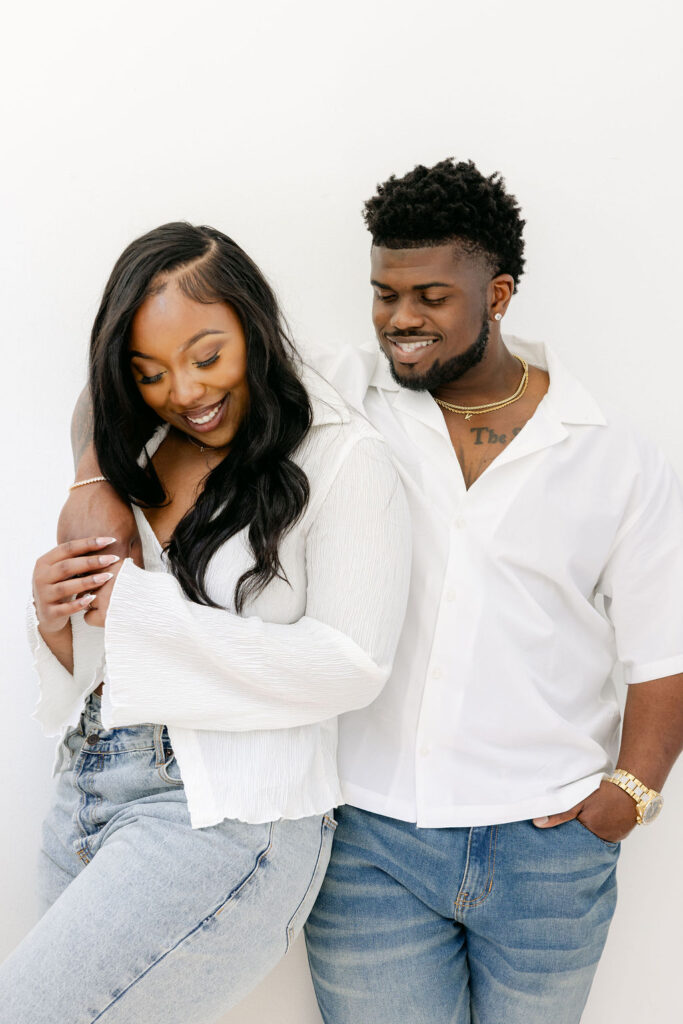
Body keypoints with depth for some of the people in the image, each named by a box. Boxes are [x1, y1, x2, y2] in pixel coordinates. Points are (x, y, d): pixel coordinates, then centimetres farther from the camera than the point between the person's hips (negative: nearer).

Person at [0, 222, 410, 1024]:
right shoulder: (136, 463, 11)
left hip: (226, 816, -6)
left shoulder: (343, 461, -8)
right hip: (87, 793, 7)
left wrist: (140, 611, -14)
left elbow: (352, 665, -15)